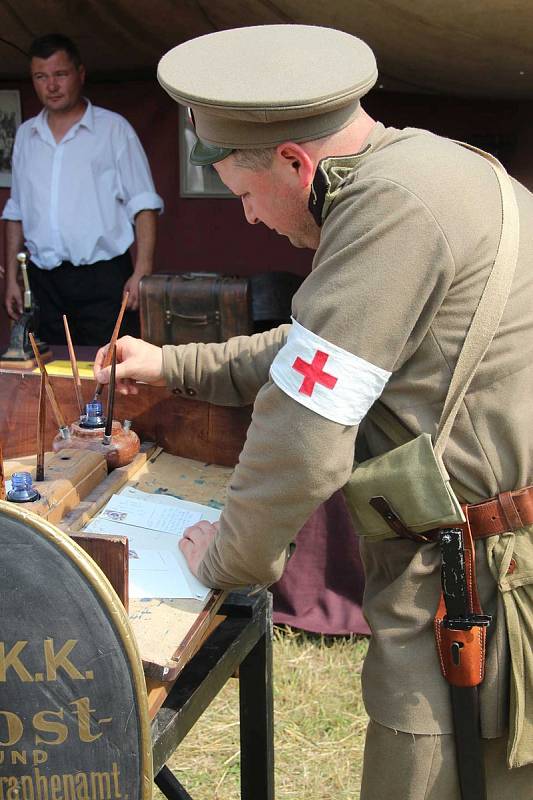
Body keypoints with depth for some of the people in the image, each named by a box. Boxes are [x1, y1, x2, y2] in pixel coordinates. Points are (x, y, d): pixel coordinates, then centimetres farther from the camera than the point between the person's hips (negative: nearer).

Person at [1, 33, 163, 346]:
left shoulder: (113, 128, 2)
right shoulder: (26, 135, 15)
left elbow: (143, 206, -2)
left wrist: (142, 273, -13)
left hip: (103, 277, -4)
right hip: (44, 282, 4)